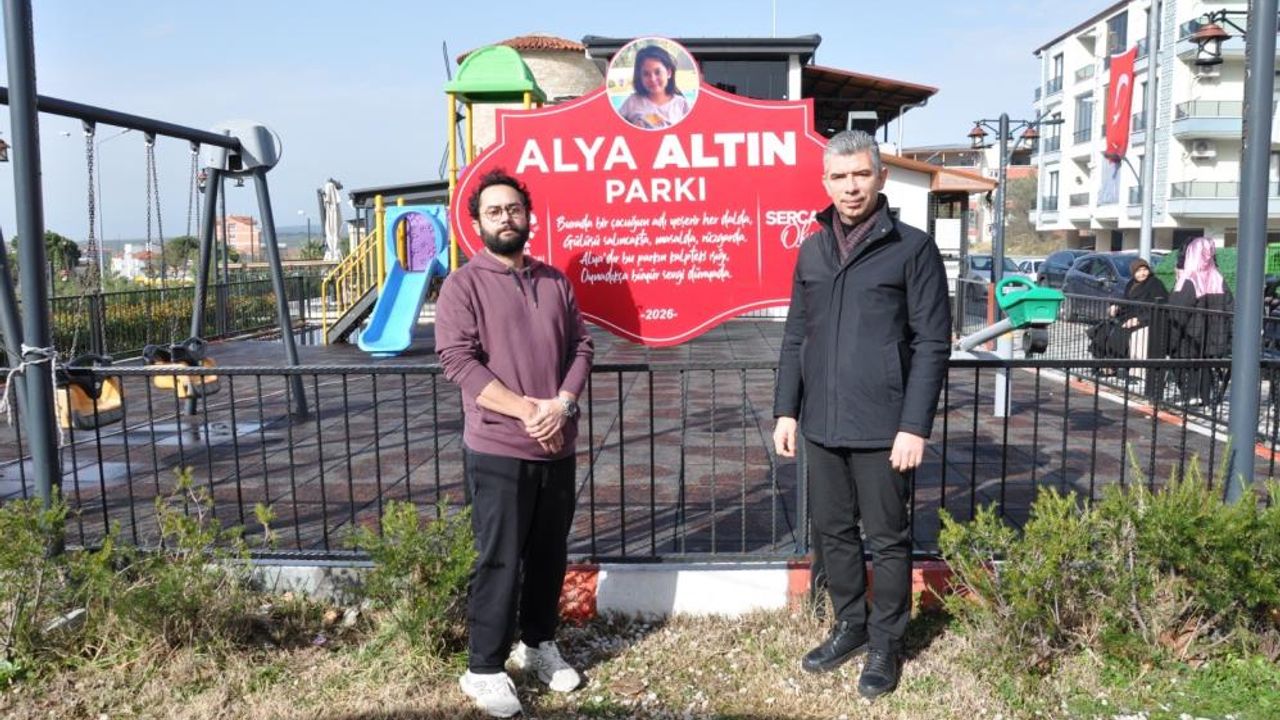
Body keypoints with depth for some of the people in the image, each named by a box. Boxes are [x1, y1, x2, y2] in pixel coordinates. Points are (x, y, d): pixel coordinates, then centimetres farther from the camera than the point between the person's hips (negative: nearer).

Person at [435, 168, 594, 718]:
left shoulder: (554, 281, 11)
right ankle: (484, 669, 13)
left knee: (549, 554, 14)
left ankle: (539, 645, 32)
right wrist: (528, 409, -18)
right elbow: (458, 360, -14)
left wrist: (561, 405, -11)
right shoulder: (463, 285, -4)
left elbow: (581, 346, 7)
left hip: (558, 446, 5)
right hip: (498, 449, -5)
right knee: (499, 560, 0)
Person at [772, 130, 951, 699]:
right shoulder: (812, 250, 9)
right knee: (833, 532, 15)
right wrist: (785, 410, 7)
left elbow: (932, 345, -8)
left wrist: (914, 426, -13)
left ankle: (886, 643, 23)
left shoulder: (912, 248, -6)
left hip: (881, 427, -5)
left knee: (887, 539, 7)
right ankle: (850, 625, 33)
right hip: (822, 425, 5)